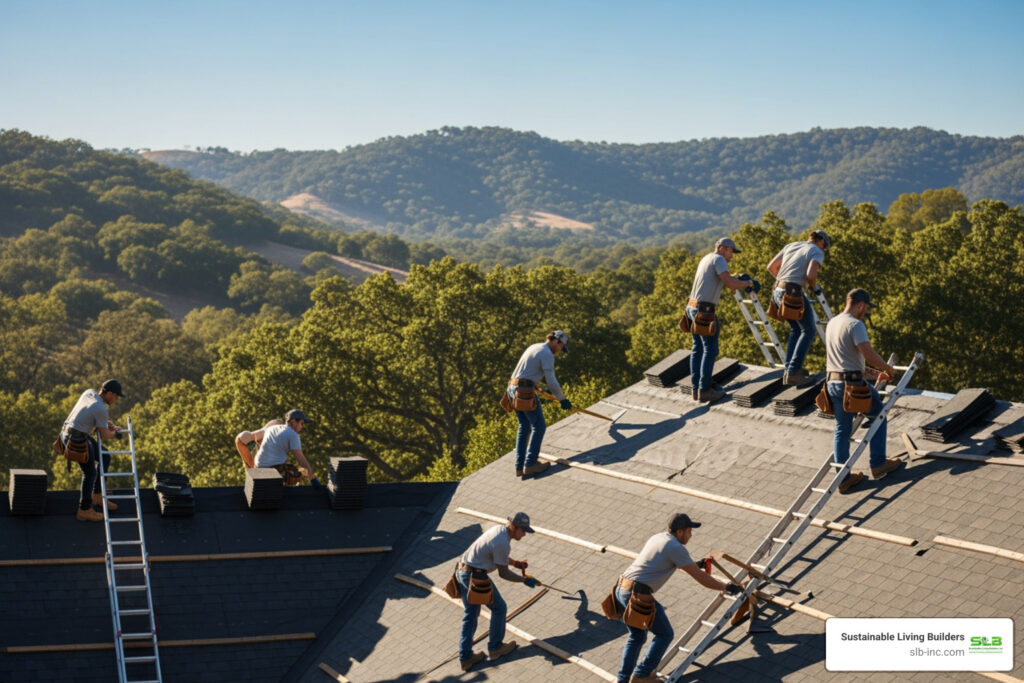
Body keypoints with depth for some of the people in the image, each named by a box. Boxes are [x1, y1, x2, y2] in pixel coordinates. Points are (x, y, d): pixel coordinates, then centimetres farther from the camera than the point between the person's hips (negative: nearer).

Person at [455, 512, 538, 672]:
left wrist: (516, 563, 18)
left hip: (462, 572, 10)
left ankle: (465, 658, 18)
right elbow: (503, 573, -12)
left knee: (470, 615, 16)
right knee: (499, 608, 10)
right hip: (476, 576, -10)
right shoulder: (503, 543, -20)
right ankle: (495, 647, 22)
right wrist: (525, 580, -2)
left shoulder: (499, 529, 9)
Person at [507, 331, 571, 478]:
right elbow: (551, 381, -14)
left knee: (524, 427, 14)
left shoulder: (534, 347, 20)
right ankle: (530, 464, -4)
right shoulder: (547, 354, -10)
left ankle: (519, 467, 11)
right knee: (538, 427, -2)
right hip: (526, 392, -9)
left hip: (513, 388, 9)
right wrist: (562, 399, -3)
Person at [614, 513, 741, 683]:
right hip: (638, 596, -8)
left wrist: (694, 564, 44)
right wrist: (726, 587, 9)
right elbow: (702, 579, -4)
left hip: (621, 591, 8)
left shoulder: (656, 538, 19)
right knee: (664, 634, 9)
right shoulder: (677, 549, -7)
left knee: (637, 636, 22)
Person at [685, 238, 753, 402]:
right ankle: (705, 390, -6)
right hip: (704, 310, -10)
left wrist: (737, 279, 18)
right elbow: (730, 283, -19)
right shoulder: (718, 259, -9)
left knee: (698, 349, 12)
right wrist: (747, 283, -4)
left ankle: (696, 388, 14)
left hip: (692, 307, 10)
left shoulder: (706, 259, 20)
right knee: (710, 350, -5)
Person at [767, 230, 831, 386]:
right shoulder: (817, 252, 2)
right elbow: (810, 274, -16)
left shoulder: (791, 246, 22)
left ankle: (789, 368, 19)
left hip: (777, 291, 7)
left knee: (796, 329, 23)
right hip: (793, 293, -7)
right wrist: (814, 286, 4)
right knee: (808, 331, 4)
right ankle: (792, 373, -6)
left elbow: (771, 266, 20)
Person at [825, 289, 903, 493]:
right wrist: (888, 368, -6)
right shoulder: (855, 325, -14)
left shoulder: (832, 323, 13)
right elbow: (869, 355, -22)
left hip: (833, 382, 8)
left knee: (842, 429, 12)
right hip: (852, 383, -8)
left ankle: (843, 478, 14)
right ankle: (878, 465, 15)